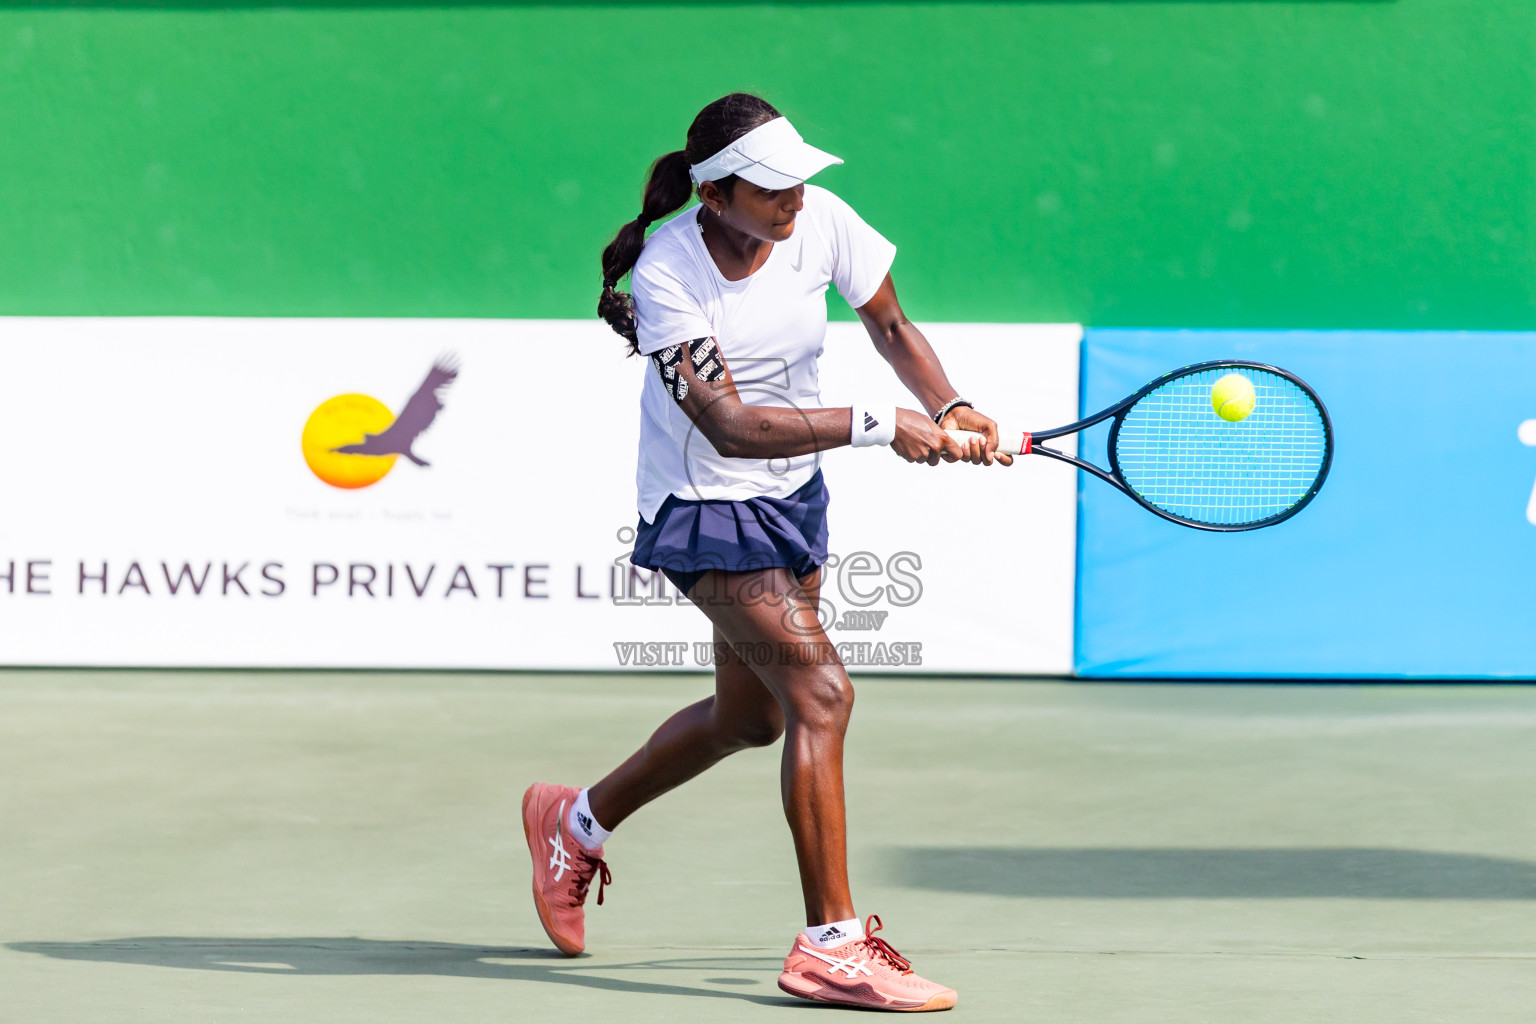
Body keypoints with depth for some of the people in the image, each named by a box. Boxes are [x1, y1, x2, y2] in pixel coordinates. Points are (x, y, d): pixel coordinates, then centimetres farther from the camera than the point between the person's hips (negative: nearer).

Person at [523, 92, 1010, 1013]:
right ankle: (833, 944, -17)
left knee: (752, 715, 19)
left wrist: (947, 407, -14)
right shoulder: (666, 274, -26)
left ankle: (579, 822, 43)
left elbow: (890, 326, 5)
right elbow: (731, 426, -30)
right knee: (821, 688, -21)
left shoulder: (821, 221, -11)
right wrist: (877, 425, -35)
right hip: (707, 504, -7)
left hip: (793, 494, 7)